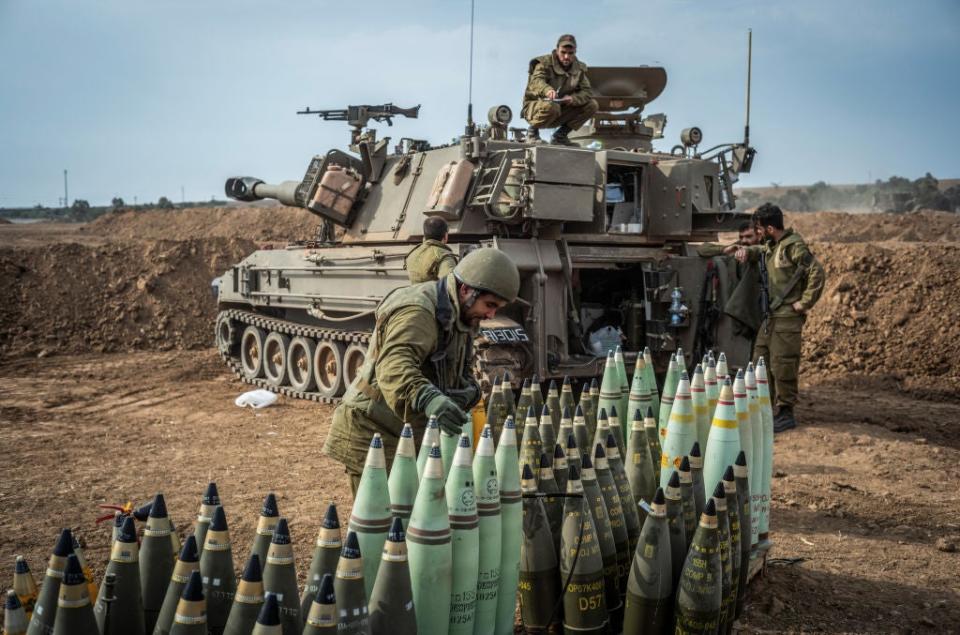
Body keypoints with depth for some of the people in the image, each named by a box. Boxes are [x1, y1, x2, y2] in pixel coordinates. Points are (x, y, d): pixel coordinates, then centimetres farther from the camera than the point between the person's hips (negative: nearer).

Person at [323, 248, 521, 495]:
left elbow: (463, 370, 15)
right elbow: (393, 367, -40)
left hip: (411, 438, 9)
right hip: (373, 436, -9)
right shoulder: (417, 312, -23)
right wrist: (427, 399, -58)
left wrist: (469, 391, -8)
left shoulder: (462, 319, 9)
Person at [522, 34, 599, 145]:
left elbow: (587, 92, -5)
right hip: (534, 106, -6)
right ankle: (533, 130, -10)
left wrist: (573, 98, -28)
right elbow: (535, 81, -33)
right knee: (551, 106, -41)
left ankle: (560, 135, -1)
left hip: (561, 112, 6)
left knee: (592, 105, -9)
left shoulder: (579, 68, 3)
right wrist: (547, 90, -57)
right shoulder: (545, 62, -14)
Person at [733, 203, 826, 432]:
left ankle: (786, 414, 5)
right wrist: (746, 251, 13)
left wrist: (805, 303, -15)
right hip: (770, 315, 9)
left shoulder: (794, 246, -14)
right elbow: (760, 251, 36)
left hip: (788, 317, -9)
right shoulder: (771, 245, 13)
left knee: (782, 366, -5)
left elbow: (817, 274, -18)